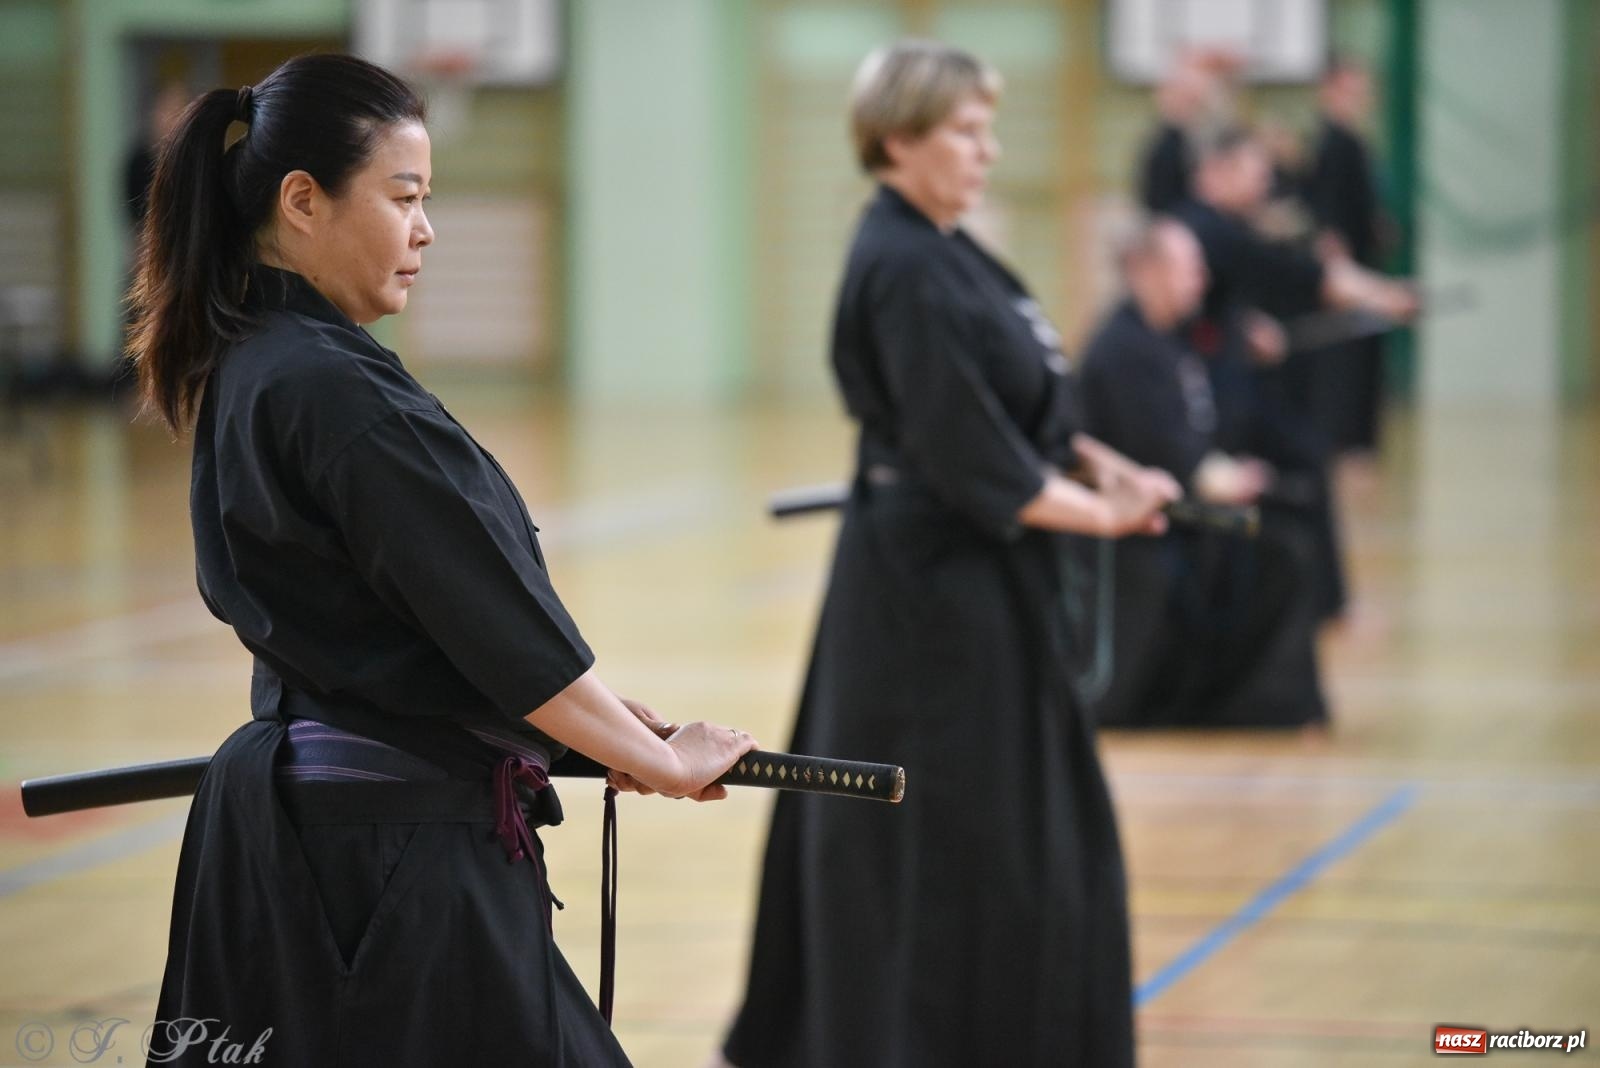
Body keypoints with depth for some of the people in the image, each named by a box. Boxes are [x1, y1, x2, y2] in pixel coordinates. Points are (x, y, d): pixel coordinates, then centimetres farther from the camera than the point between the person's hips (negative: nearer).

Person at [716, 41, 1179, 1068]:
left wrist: (1097, 464, 2)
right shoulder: (906, 272, -18)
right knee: (942, 827, -4)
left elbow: (1015, 404, 17)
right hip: (934, 584, -10)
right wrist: (1098, 513, -15)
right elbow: (964, 454, -22)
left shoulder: (943, 251, 12)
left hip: (971, 580, 10)